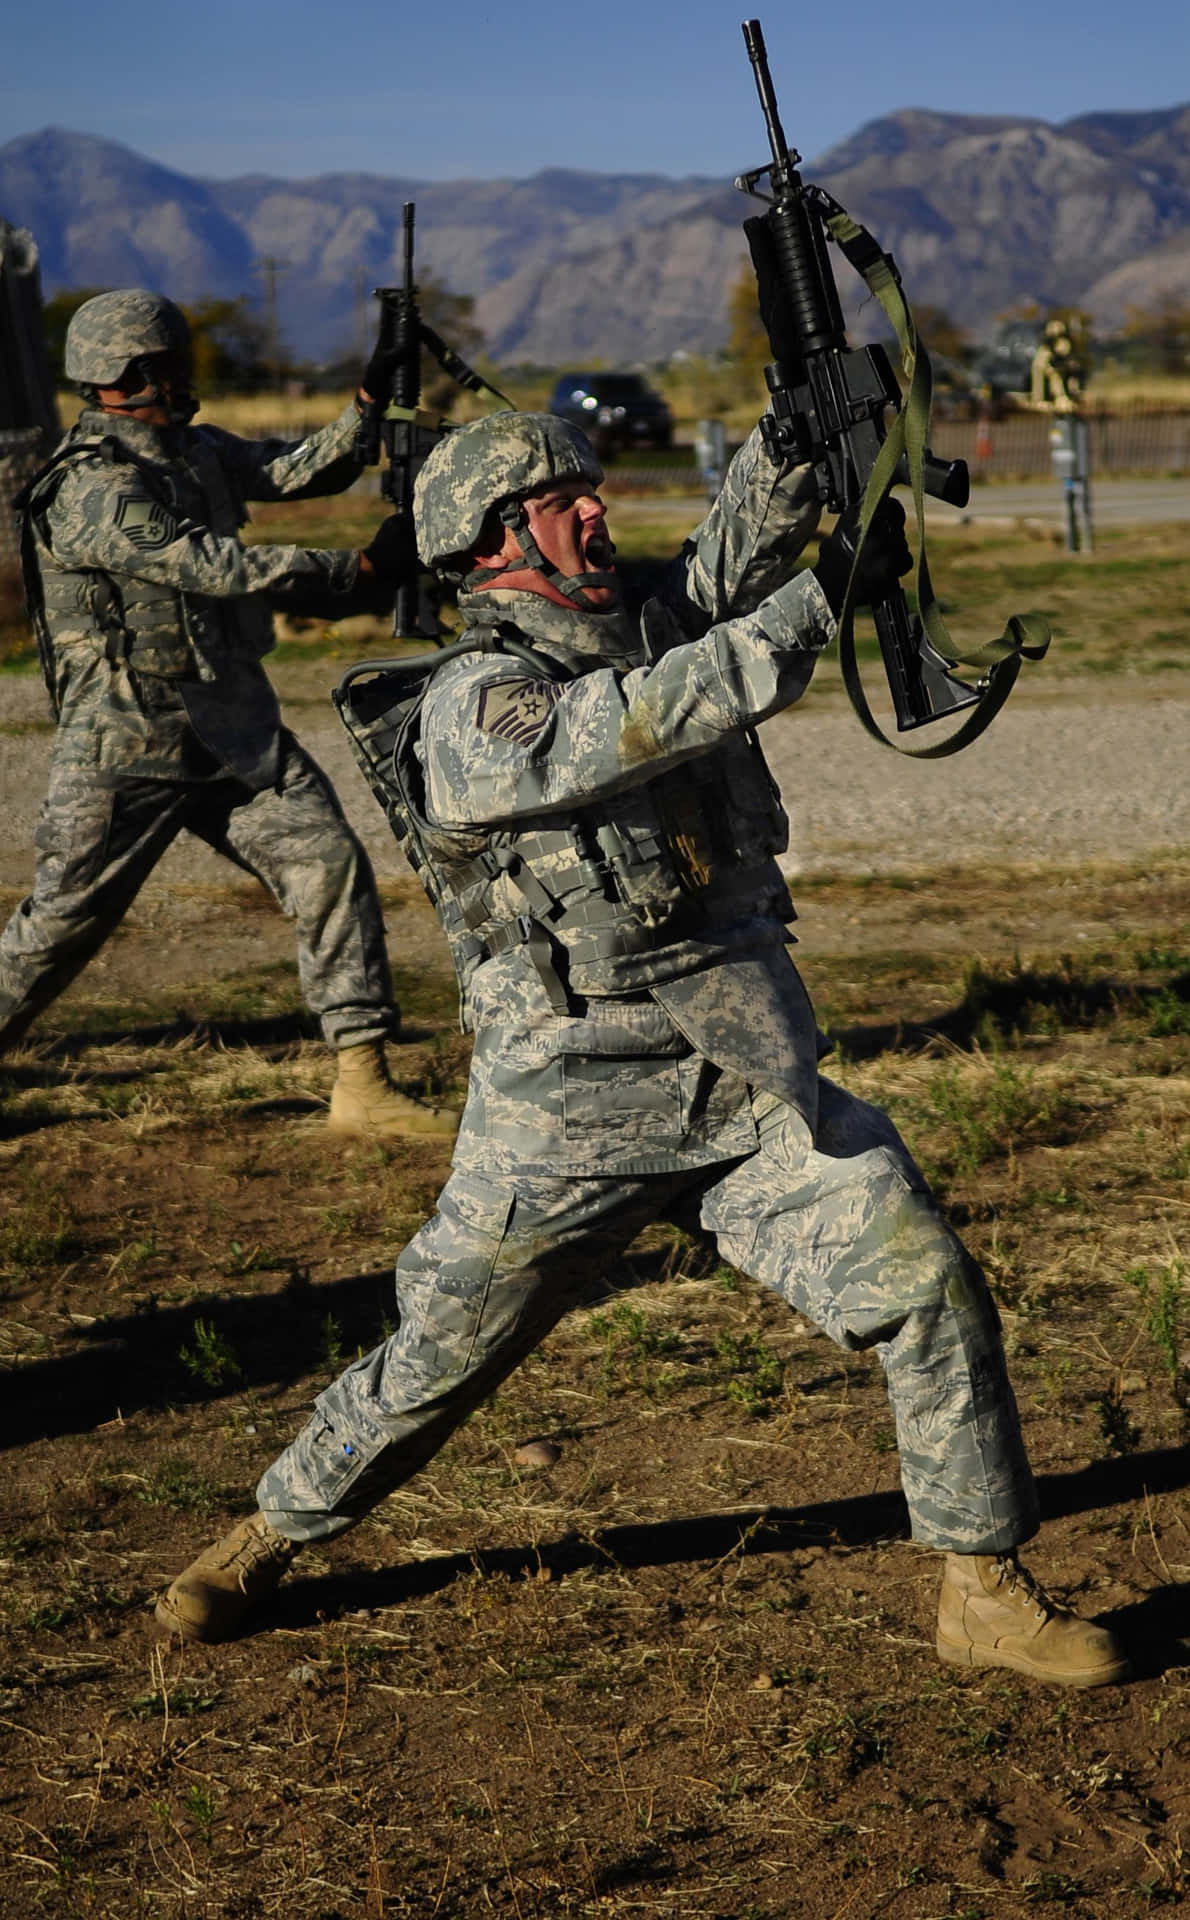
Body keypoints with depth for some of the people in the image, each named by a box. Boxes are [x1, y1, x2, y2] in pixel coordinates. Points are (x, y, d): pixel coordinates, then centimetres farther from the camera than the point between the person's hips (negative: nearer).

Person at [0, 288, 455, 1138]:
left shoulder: (194, 451, 12)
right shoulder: (92, 490, -16)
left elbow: (306, 471, 6)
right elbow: (217, 565, -22)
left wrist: (369, 402, -10)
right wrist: (357, 570, -21)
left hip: (236, 731, 7)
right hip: (129, 747, -7)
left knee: (331, 863, -5)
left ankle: (363, 1087, -3)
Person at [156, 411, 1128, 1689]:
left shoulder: (639, 641, 9)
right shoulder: (475, 708, -14)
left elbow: (736, 554, -1)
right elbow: (661, 718, -27)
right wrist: (828, 590, -25)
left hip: (754, 1098, 5)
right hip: (566, 1126, -5)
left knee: (933, 1288, -6)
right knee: (433, 1366, 9)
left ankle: (984, 1592, 7)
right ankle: (268, 1541, 33)